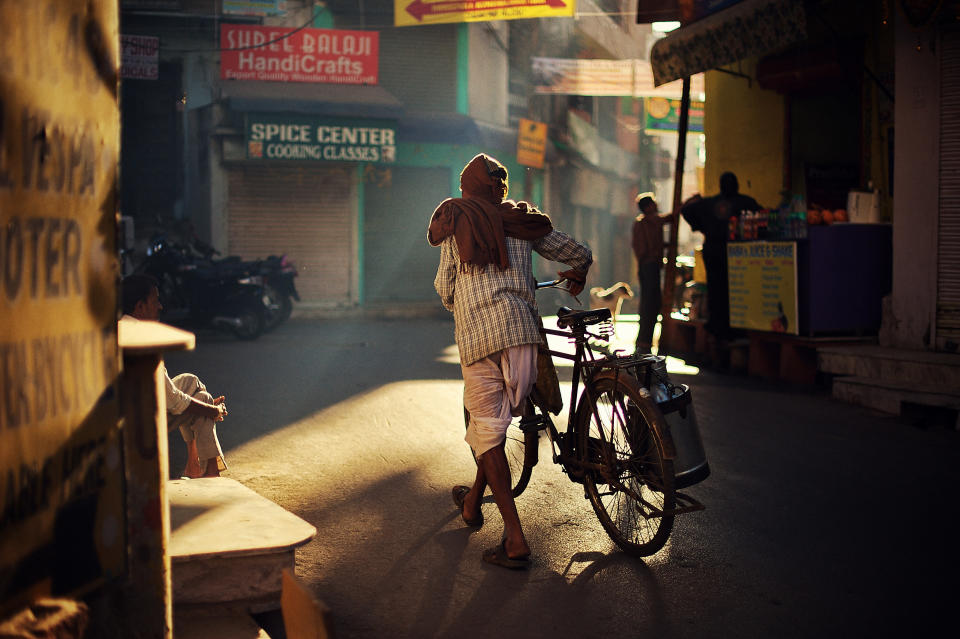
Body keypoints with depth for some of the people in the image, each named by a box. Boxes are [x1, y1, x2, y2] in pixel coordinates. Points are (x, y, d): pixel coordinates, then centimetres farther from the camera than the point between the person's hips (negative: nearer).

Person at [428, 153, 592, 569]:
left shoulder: (454, 221, 10)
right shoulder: (522, 221, 15)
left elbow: (445, 286, 10)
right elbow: (580, 254, 18)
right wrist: (576, 275, 42)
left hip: (475, 336, -2)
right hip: (520, 329, 3)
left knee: (488, 431, 0)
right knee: (499, 419, 20)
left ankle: (515, 540, -6)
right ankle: (472, 502, 39)